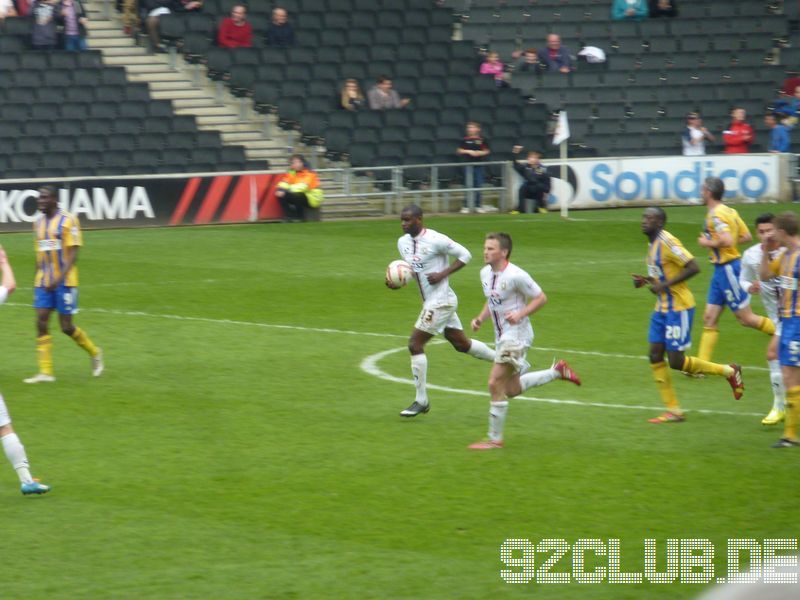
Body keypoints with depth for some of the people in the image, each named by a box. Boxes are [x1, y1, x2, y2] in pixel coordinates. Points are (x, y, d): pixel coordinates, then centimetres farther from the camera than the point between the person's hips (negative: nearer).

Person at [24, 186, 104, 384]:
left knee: (67, 326, -2)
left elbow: (73, 254, -14)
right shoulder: (38, 222, 10)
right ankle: (45, 372, -4)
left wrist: (59, 278, -23)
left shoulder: (68, 220, -10)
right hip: (43, 283, 6)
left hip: (64, 282, -6)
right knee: (41, 323, -5)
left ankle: (94, 353, 24)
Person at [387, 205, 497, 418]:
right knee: (461, 344, 20)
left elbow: (465, 255, -12)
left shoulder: (435, 240, -19)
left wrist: (442, 274, -20)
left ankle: (421, 400, -2)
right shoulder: (403, 242, 5)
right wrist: (395, 282, -4)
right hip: (431, 302, 9)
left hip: (440, 301, -9)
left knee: (415, 344, -10)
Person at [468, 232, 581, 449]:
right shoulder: (485, 273, 4)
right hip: (501, 336, 9)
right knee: (512, 389, 15)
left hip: (517, 334, -9)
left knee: (495, 384, -12)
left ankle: (495, 439, -1)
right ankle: (557, 371, 32)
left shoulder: (515, 276, -20)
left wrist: (520, 314, -25)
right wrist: (480, 319, 3)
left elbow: (541, 298, -12)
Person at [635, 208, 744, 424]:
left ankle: (729, 371, 12)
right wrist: (646, 280, 5)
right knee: (655, 357, 3)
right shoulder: (653, 245, 11)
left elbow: (693, 267, -24)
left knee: (676, 362, -6)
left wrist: (664, 285, -23)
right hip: (663, 307, 9)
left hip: (679, 308, -9)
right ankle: (673, 410, 9)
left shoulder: (667, 242, -18)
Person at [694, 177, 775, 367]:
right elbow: (747, 236, 15)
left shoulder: (716, 215, -18)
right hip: (722, 270, 10)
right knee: (709, 318, 6)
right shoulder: (730, 211, 10)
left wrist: (708, 243, -15)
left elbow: (727, 240, -31)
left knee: (746, 318, -2)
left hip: (728, 270, -10)